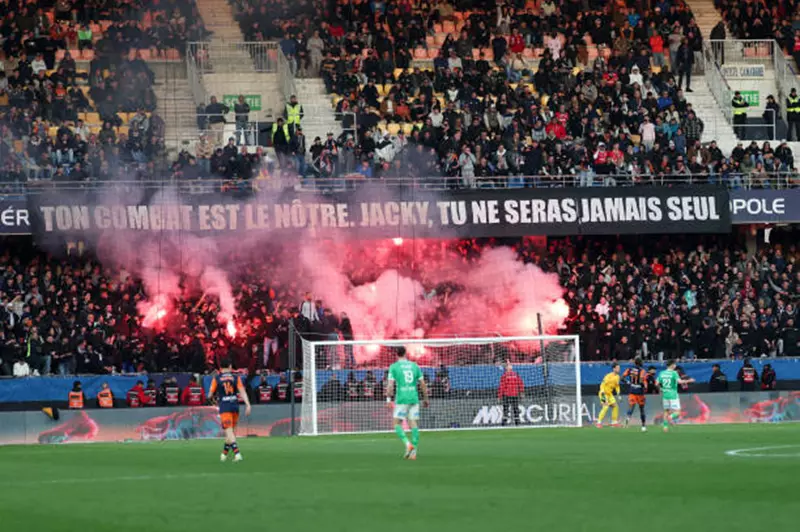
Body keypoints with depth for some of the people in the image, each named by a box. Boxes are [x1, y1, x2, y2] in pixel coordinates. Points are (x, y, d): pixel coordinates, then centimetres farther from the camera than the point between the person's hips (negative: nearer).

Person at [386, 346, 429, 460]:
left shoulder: (393, 367, 0)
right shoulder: (414, 366, 10)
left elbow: (390, 384, -10)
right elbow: (423, 384, 9)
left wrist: (388, 399, -7)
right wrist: (425, 398, 17)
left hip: (401, 399, -3)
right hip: (414, 399, 3)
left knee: (397, 424, 4)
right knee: (414, 424, 4)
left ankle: (408, 444, -18)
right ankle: (414, 452, -2)